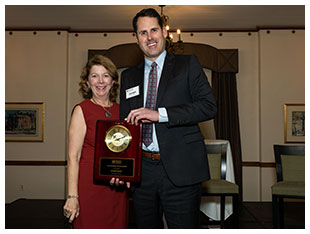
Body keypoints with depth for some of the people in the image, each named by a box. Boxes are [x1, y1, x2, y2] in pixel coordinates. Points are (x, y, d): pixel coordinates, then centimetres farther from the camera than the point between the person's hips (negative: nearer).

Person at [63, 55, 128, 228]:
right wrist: (72, 196, -14)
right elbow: (73, 157, -9)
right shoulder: (81, 110, -5)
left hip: (118, 189, 5)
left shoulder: (120, 110, 8)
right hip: (90, 186, -5)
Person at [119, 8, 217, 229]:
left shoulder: (188, 64, 4)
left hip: (180, 170, -4)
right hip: (142, 171, 4)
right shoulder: (129, 76, 15)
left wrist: (159, 114, -17)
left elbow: (209, 106, -9)